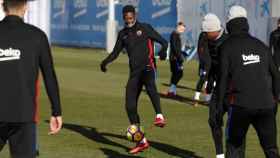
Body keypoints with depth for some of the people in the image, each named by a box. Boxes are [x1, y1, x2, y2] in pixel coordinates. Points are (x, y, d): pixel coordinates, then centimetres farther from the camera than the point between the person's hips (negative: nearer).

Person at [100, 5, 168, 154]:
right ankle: (141, 141, 7)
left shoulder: (145, 28, 1)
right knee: (130, 105, -1)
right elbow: (115, 52, 19)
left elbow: (163, 41, -1)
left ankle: (159, 116, -48)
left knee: (150, 86, -40)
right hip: (134, 72, 5)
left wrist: (163, 51, -24)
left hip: (147, 67, -5)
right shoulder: (123, 34, 14)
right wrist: (106, 61, -2)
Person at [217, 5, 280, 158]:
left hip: (241, 104, -3)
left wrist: (220, 105, 1)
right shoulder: (261, 45, 14)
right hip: (266, 104, 3)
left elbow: (223, 77, -3)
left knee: (234, 144, 16)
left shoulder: (227, 46, 2)